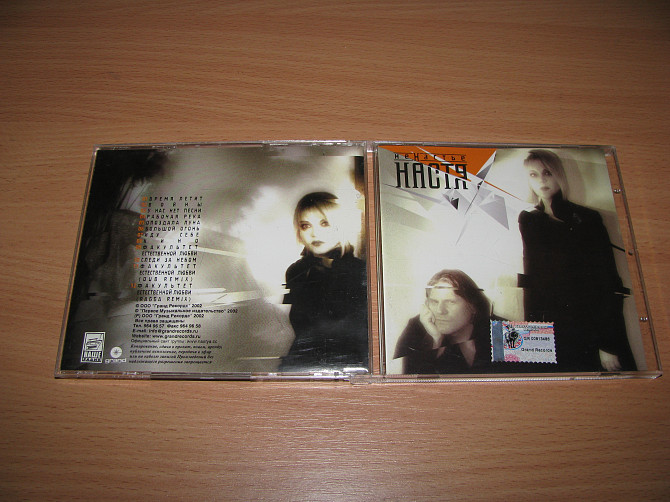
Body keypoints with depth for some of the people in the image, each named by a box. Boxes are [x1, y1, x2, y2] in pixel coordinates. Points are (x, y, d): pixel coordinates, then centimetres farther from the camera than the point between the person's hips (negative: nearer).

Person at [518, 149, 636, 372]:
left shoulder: (587, 218, -1)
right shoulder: (528, 221, 7)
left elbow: (608, 281, -5)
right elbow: (532, 280, 5)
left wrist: (609, 344, -12)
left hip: (593, 325, -1)